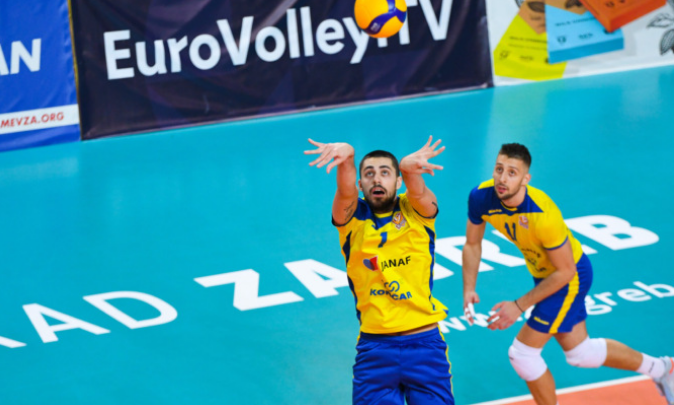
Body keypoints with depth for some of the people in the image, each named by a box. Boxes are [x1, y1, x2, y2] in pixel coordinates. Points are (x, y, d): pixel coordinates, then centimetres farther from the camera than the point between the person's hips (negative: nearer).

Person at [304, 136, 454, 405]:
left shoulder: (416, 211, 2)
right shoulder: (353, 218, 3)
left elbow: (418, 192, -20)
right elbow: (345, 192, -19)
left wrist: (409, 167, -46)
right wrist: (346, 156, -42)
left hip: (425, 344, 0)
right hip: (375, 348, 0)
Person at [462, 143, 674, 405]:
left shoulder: (542, 215, -37)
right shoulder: (481, 197, -21)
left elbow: (565, 271, -25)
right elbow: (473, 244, -1)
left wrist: (519, 306, -24)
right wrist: (469, 289, -11)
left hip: (572, 276, -7)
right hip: (542, 272, 7)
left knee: (522, 352, -7)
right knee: (579, 352, 21)